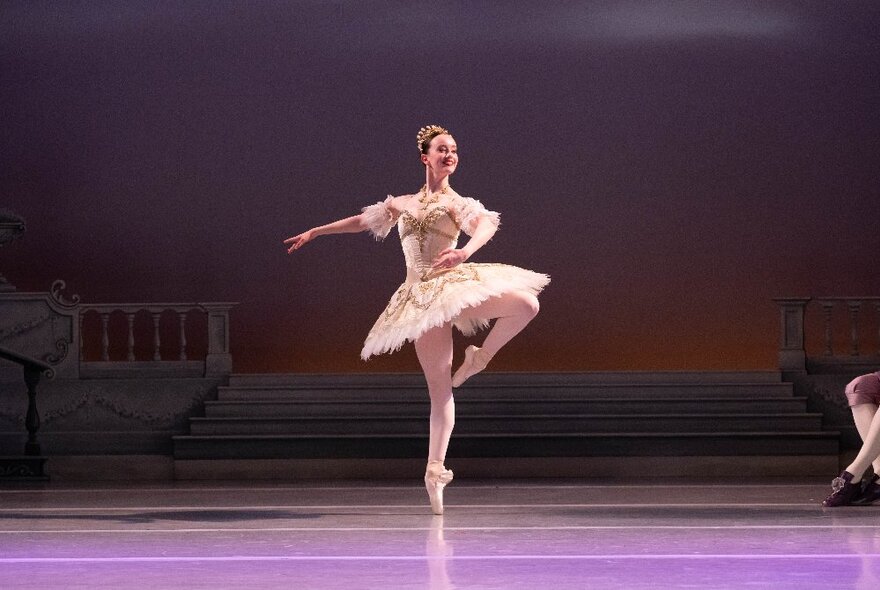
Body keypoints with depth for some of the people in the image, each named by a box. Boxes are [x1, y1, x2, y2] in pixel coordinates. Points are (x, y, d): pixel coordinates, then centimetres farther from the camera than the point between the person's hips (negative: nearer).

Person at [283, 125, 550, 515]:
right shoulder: (403, 204, 18)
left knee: (526, 303, -28)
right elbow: (362, 221, 31)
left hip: (456, 284, -1)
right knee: (440, 391, -4)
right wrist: (313, 232, 34)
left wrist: (465, 251, -37)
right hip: (422, 298, 2)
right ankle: (435, 468, -3)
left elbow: (486, 224, -15)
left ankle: (480, 357, -7)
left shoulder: (457, 203, 6)